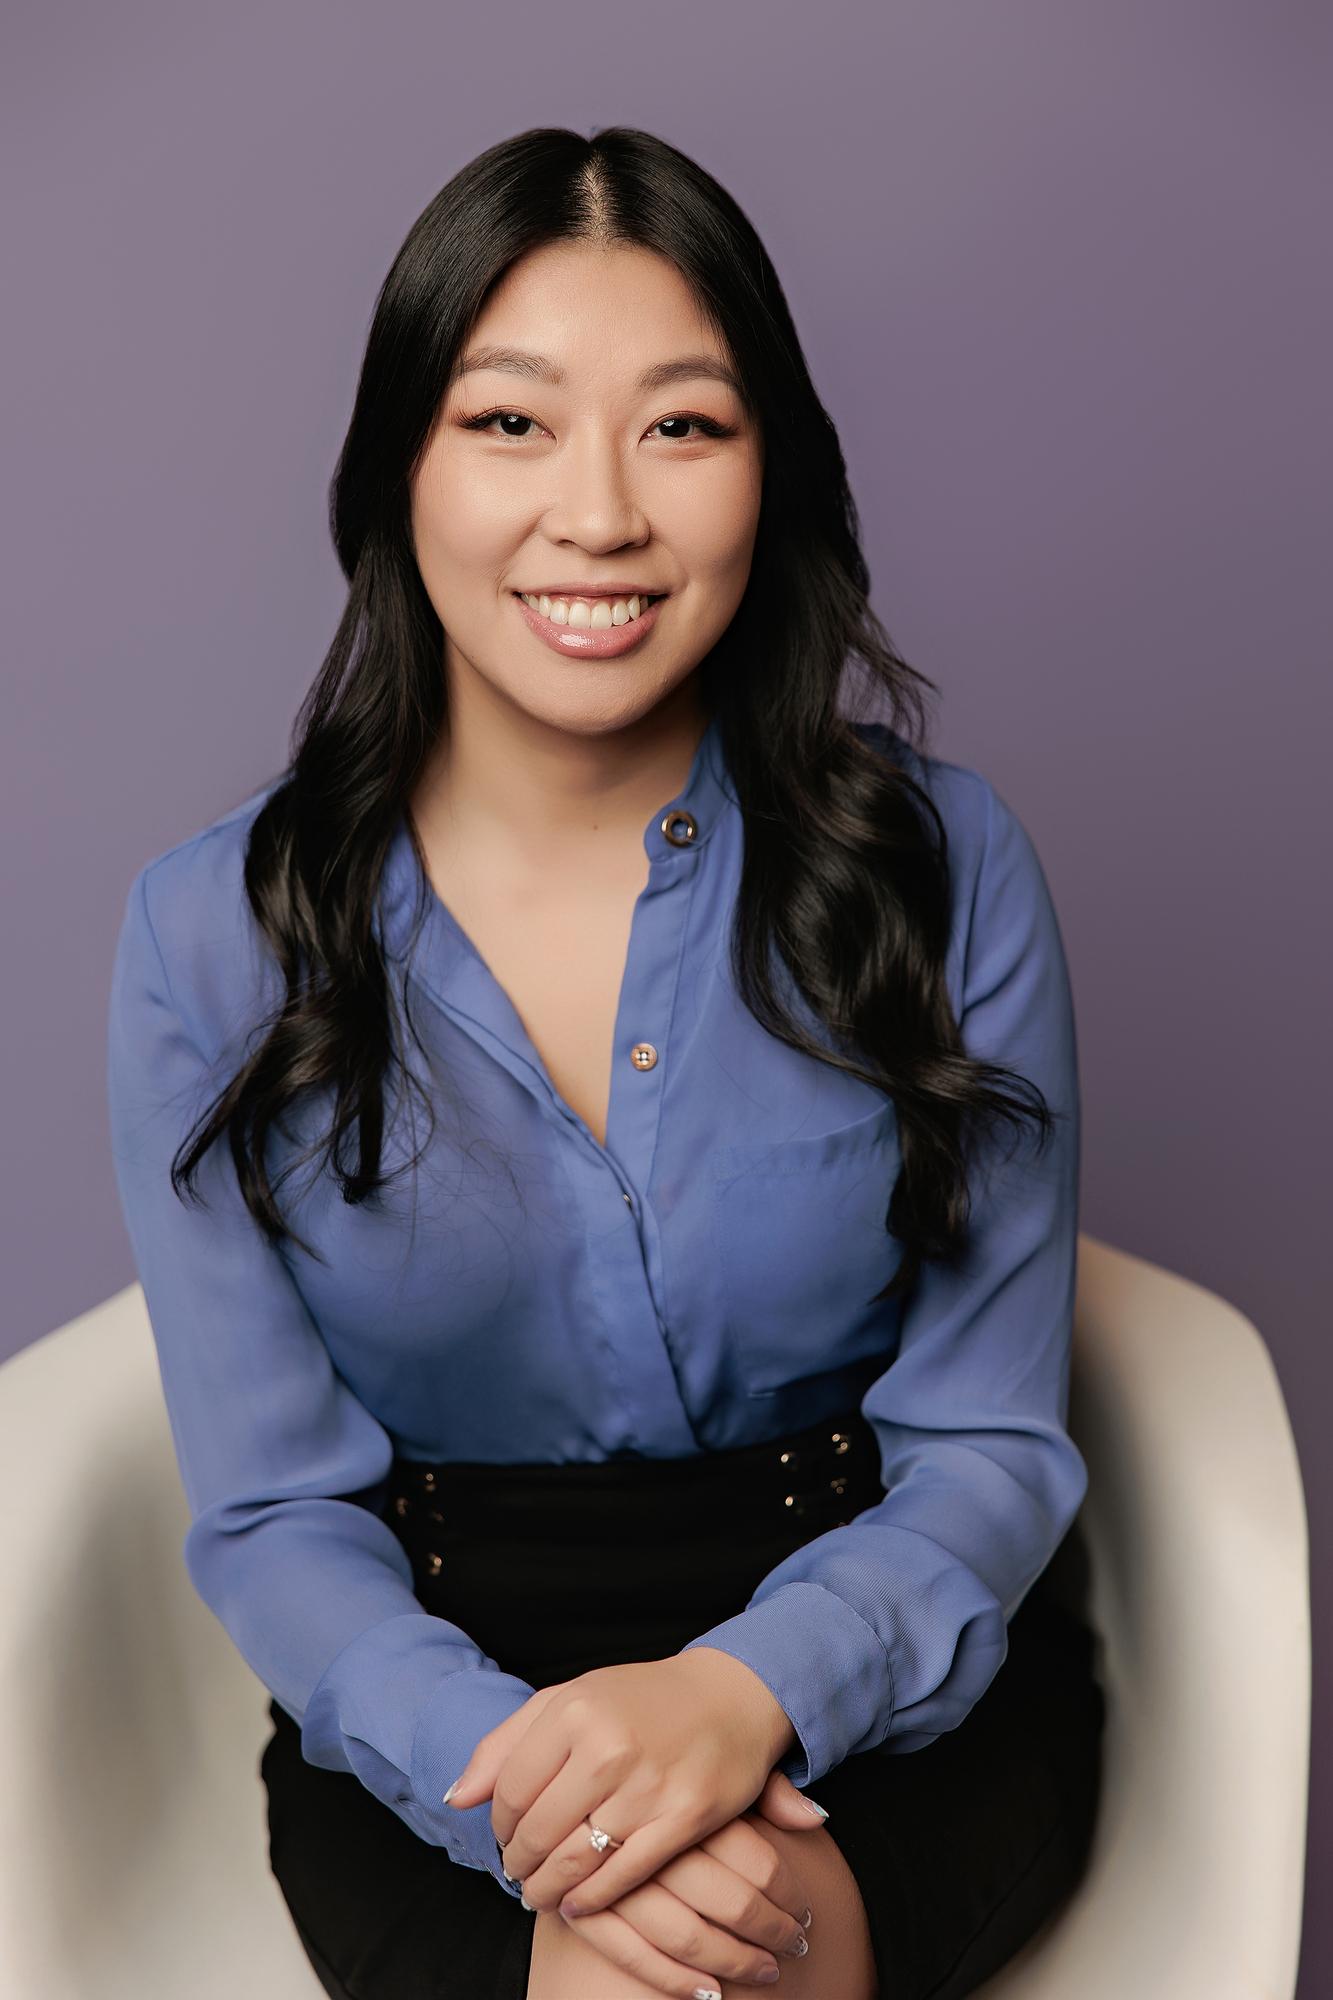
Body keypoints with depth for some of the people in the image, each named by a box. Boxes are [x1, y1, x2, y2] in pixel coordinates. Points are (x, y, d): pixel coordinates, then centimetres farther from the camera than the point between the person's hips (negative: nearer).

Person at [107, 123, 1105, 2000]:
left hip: (893, 1683, 0)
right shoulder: (212, 934, -4)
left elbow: (989, 1446, -4)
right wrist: (511, 1778, -23)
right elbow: (274, 1512, -4)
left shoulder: (945, 863, -5)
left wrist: (754, 1691, -24)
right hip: (440, 1695, 1)